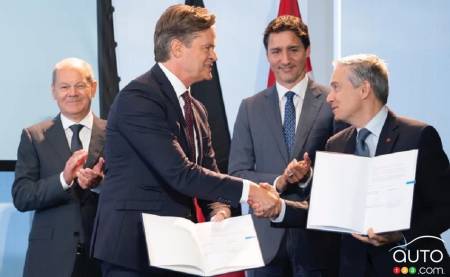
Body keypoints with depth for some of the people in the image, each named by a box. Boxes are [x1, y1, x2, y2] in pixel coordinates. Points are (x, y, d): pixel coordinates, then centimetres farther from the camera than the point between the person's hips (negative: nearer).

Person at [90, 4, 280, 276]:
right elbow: (180, 173, -22)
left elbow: (208, 172, 13)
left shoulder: (196, 109, 14)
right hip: (134, 247, -8)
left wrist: (219, 209, -10)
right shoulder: (138, 98, -15)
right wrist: (249, 191, -19)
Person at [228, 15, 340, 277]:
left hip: (318, 237, -2)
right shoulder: (251, 107, 8)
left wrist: (311, 175, -18)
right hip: (267, 236, 2)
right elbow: (237, 172, 6)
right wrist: (278, 182, -12)